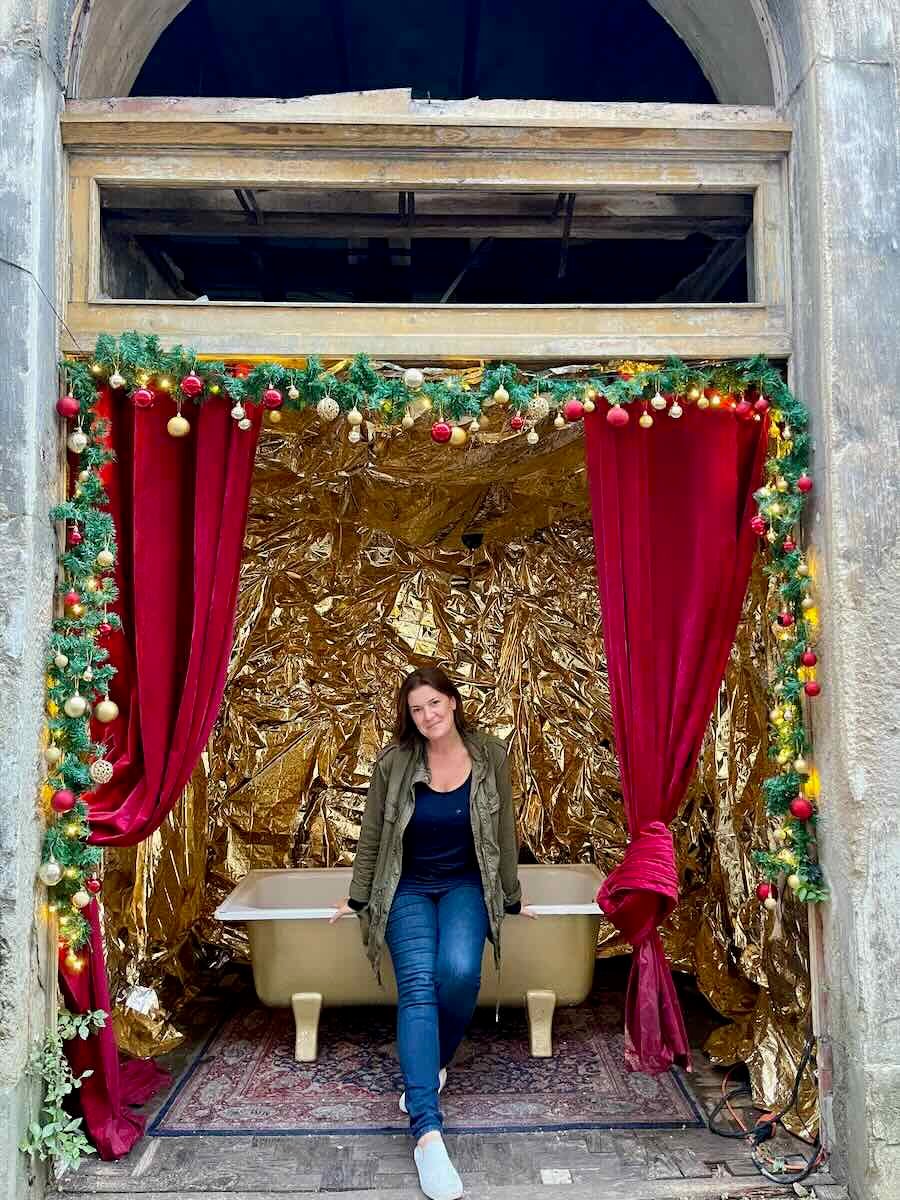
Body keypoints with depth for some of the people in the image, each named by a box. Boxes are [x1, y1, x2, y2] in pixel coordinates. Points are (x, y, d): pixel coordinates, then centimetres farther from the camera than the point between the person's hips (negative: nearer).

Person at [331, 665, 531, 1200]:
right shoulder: (394, 763, -10)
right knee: (419, 984, -24)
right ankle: (427, 1129, -29)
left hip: (466, 887, 0)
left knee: (459, 971, -27)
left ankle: (432, 1065, 3)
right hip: (408, 890, 0)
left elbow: (504, 833, 1)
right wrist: (358, 899, 9)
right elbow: (372, 837, 2)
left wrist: (511, 898, 8)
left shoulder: (491, 756, -9)